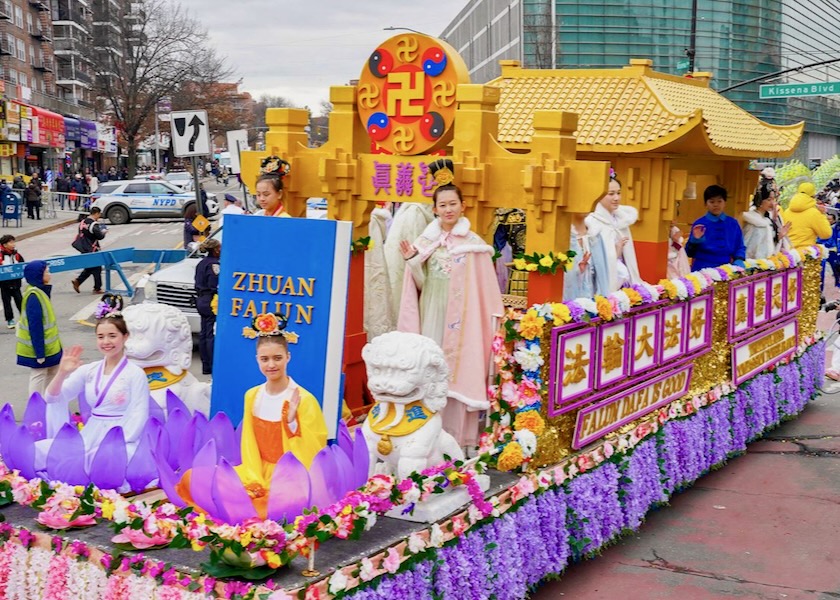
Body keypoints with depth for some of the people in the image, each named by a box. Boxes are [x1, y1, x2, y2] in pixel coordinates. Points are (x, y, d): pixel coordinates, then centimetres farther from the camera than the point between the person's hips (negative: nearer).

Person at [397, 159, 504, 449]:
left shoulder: (474, 244, -4)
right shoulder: (425, 241, 6)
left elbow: (485, 289, -4)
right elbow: (420, 284, 7)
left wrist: (492, 320, -8)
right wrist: (412, 261, -8)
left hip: (461, 319, -3)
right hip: (430, 315, 3)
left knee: (458, 371, 0)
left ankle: (458, 434, 9)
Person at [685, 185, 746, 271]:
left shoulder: (733, 224, 8)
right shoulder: (699, 224, 1)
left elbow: (740, 247, 14)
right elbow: (689, 253, 1)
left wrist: (739, 260, -3)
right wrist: (695, 240, -16)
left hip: (725, 269, 2)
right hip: (702, 269, -2)